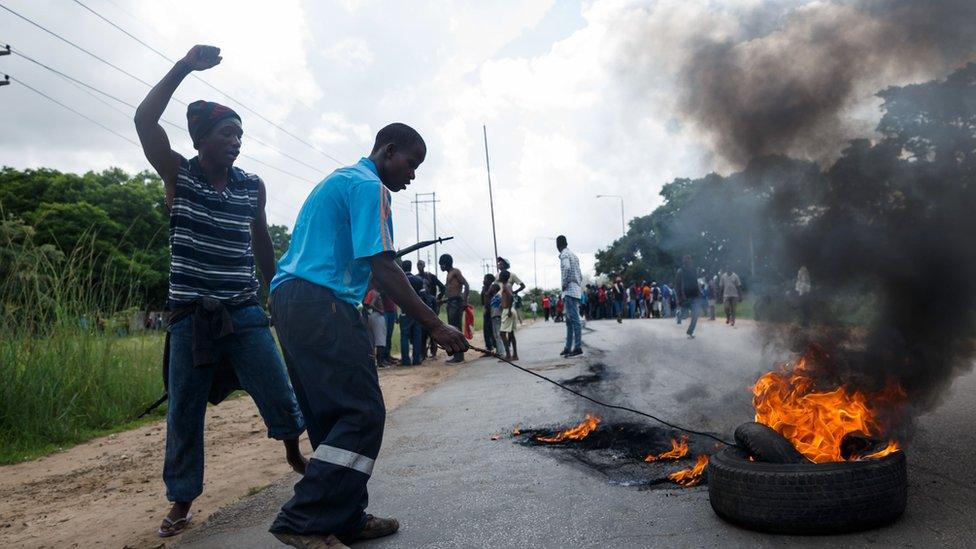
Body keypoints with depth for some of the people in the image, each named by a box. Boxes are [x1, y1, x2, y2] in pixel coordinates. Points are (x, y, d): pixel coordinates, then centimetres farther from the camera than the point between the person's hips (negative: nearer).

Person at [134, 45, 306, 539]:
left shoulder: (253, 186, 4)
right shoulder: (177, 174, -1)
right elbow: (144, 120, -16)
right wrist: (185, 66, -19)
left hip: (244, 313, 1)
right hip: (190, 316, -1)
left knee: (280, 397, -3)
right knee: (184, 414, 7)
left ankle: (294, 454, 28)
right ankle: (182, 502, 24)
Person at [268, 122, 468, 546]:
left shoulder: (338, 180, 26)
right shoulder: (369, 186, -6)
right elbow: (383, 269, -16)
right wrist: (435, 327, -16)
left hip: (288, 297, 11)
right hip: (320, 302, -11)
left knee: (332, 418, 11)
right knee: (363, 415, -11)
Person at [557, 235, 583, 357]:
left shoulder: (564, 254, -6)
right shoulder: (574, 255, 22)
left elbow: (566, 268, -26)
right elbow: (580, 275, 22)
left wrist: (564, 284, -16)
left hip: (569, 291, -9)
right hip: (576, 290, 9)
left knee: (574, 319, -11)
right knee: (570, 320, 11)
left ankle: (578, 347, -13)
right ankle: (568, 347, 14)